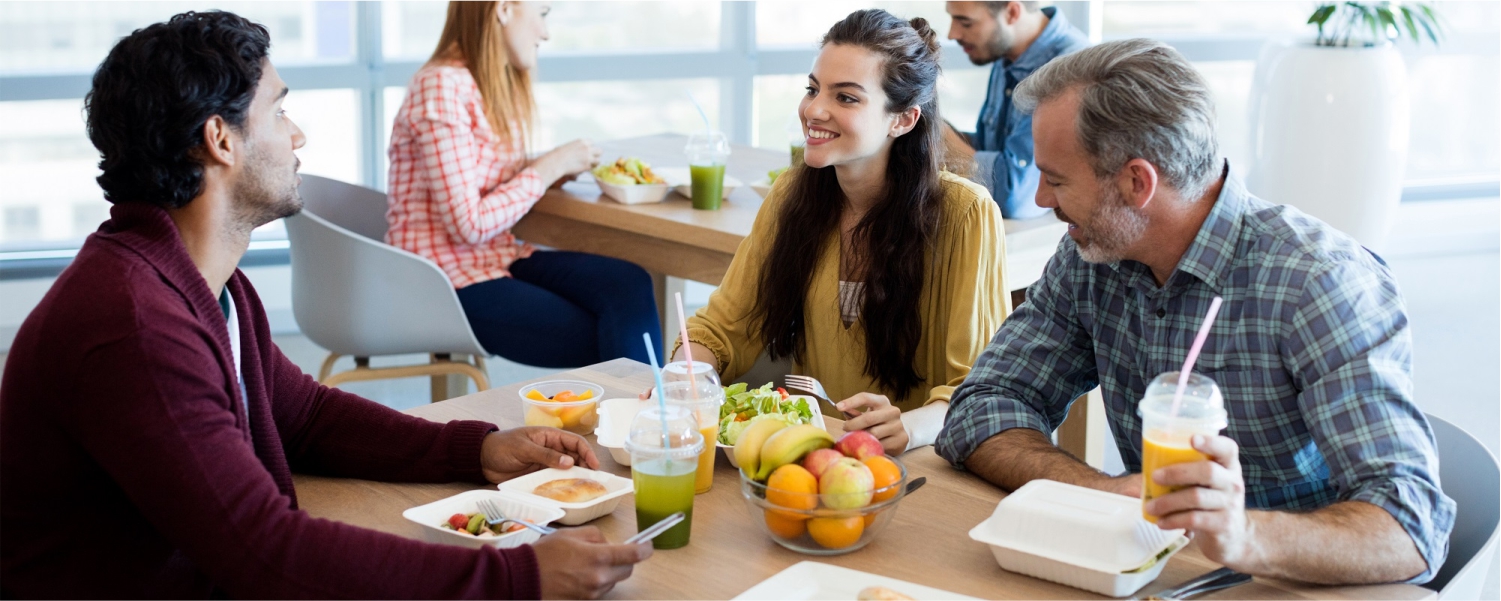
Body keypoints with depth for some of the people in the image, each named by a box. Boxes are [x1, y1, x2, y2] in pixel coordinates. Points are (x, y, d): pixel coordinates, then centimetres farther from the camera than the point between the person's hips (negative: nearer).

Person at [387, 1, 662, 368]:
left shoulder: (502, 87, 10)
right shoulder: (442, 87, -17)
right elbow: (468, 224, -20)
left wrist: (554, 170, -4)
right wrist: (549, 167, -13)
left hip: (497, 256, 7)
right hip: (448, 281, -7)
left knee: (631, 284, -16)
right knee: (603, 342, -14)